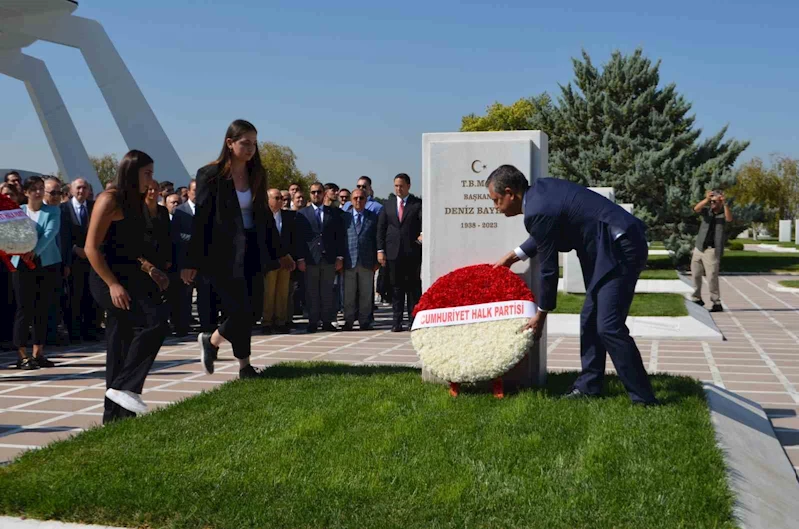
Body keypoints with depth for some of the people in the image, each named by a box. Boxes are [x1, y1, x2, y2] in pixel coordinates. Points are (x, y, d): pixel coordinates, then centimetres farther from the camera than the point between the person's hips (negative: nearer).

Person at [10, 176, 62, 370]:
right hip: (22, 264, -1)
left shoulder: (53, 211, 6)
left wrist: (36, 250, -25)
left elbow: (51, 233, -10)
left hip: (48, 263, 1)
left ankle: (38, 353, 13)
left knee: (42, 309, 5)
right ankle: (23, 355, -2)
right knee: (24, 308, -5)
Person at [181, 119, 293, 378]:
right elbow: (200, 220, -8)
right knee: (242, 311, -7)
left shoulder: (256, 175, 8)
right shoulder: (211, 175, -7)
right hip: (224, 253, -5)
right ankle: (211, 341, 20)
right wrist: (191, 263, -9)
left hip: (252, 252, 5)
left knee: (245, 312, 4)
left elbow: (264, 216, 16)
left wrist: (280, 252, 17)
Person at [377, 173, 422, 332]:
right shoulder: (388, 205, 13)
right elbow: (381, 228, 10)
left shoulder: (418, 204, 3)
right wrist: (380, 250, 2)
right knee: (396, 287, 5)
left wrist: (423, 233, -33)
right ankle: (397, 321, 8)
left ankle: (413, 320, 7)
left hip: (412, 252, -2)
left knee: (413, 286, 2)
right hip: (393, 252, 3)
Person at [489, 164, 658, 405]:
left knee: (609, 326, -12)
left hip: (620, 250, -10)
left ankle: (643, 397, -5)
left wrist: (540, 315, 1)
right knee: (590, 319, 13)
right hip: (615, 247, 10)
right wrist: (514, 255, 28)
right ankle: (588, 385, 20)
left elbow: (549, 269, -11)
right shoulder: (541, 188, 9)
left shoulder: (538, 212, -18)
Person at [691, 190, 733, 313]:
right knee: (695, 274, 14)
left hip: (712, 250, -5)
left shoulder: (724, 213, -3)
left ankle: (717, 303, -3)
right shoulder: (707, 210, 6)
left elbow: (729, 219, -26)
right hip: (699, 248, 5)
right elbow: (696, 208, -14)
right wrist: (706, 199, -32)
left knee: (712, 277, -10)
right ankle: (697, 298, 30)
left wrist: (725, 204, -40)